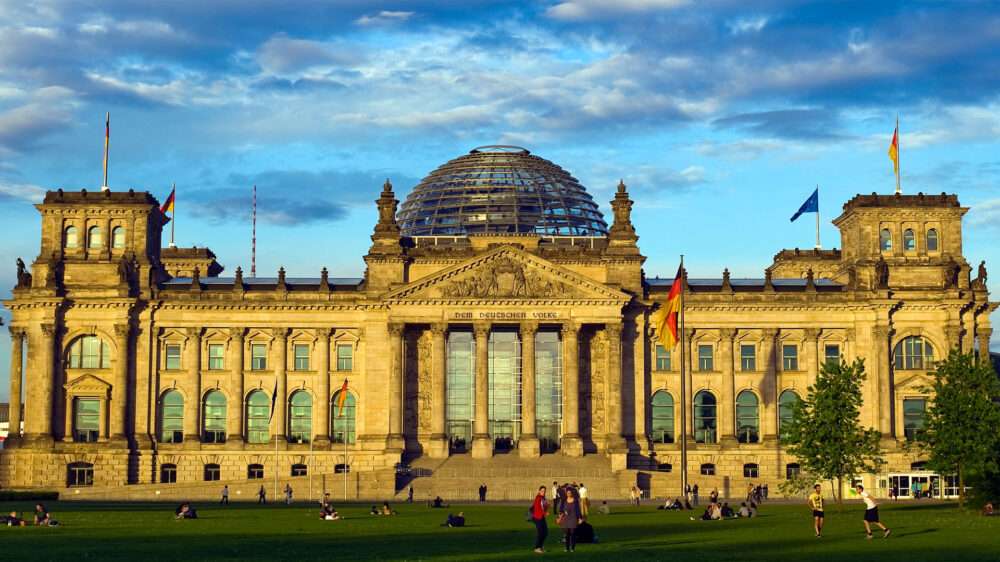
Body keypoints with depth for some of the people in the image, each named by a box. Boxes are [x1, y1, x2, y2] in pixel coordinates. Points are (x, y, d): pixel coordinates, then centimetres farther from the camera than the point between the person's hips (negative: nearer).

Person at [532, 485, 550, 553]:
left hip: (542, 517, 9)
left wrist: (548, 504, -2)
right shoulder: (538, 498, -13)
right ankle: (537, 548, 4)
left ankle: (540, 546, 21)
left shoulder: (543, 498, 12)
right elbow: (536, 508, -19)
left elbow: (545, 509, 14)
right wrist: (545, 513, -19)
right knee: (540, 532, -7)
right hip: (537, 517, -9)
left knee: (546, 532, 8)